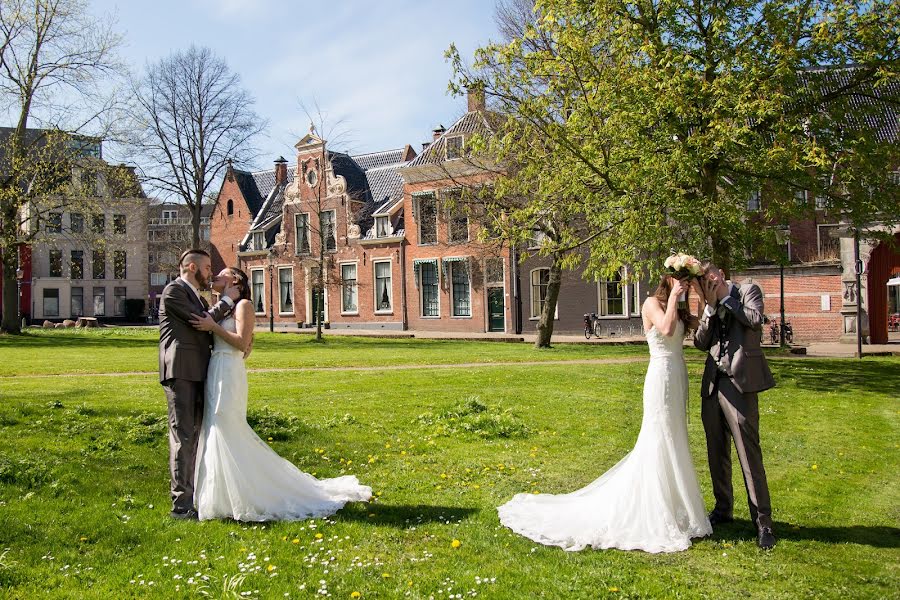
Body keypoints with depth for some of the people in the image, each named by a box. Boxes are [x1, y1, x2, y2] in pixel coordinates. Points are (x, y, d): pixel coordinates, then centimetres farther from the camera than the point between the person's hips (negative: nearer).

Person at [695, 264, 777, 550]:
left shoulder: (748, 291, 4)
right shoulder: (710, 307, 17)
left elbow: (754, 319, -15)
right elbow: (700, 343, 6)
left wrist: (725, 298, -5)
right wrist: (711, 306, -2)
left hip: (739, 382, -6)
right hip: (713, 384, 6)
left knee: (748, 452, -8)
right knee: (716, 452, 14)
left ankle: (763, 521, -1)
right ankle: (723, 508, 29)